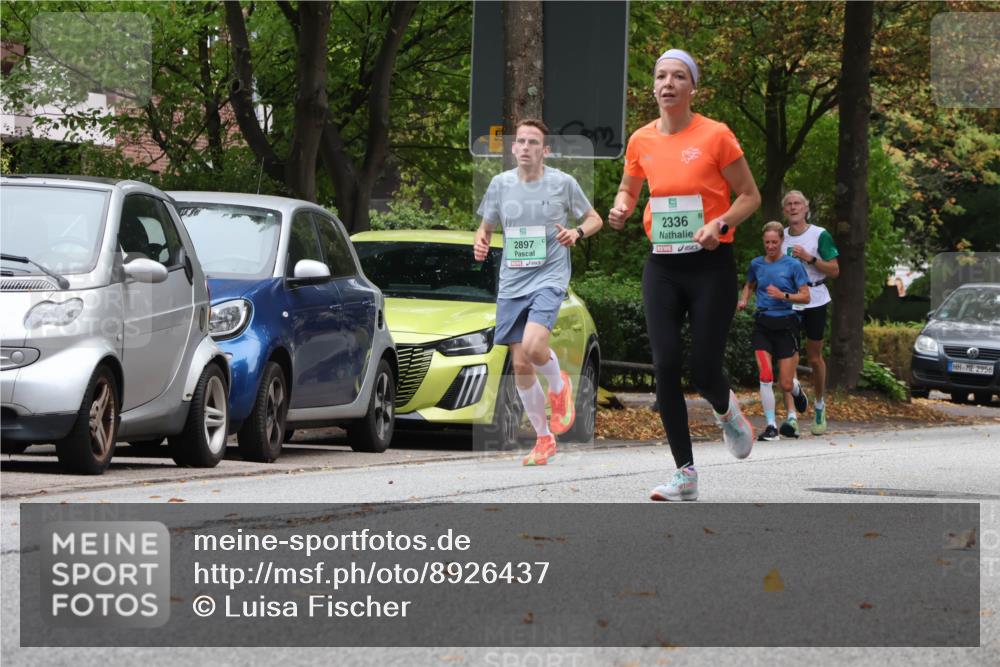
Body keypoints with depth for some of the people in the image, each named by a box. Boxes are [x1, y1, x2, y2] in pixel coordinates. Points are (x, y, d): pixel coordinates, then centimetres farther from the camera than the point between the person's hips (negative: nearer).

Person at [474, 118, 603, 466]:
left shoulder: (563, 183, -3)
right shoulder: (500, 183, 5)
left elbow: (595, 219, 9)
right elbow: (486, 227, 16)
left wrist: (577, 232, -13)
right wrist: (481, 243, -7)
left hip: (549, 277, -4)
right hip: (511, 283, 4)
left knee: (533, 345, -27)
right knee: (520, 365, 3)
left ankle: (559, 385, 8)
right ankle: (544, 439, 18)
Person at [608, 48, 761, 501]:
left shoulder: (715, 136, -7)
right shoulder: (641, 141, 4)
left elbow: (750, 196, -1)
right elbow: (628, 189, 21)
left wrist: (720, 224, -18)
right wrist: (620, 209, -2)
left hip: (711, 265, -4)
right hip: (662, 266, 4)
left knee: (704, 371, -7)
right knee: (665, 367, -6)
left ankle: (726, 412, 32)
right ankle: (685, 475, 2)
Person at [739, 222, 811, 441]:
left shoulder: (793, 265, -3)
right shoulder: (756, 264, 7)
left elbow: (805, 297, -4)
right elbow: (749, 285, 27)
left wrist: (783, 295, -19)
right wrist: (743, 300, 7)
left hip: (786, 324, -2)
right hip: (763, 324, 2)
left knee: (786, 384, 1)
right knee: (765, 376, -15)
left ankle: (797, 391, 39)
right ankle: (771, 426, -10)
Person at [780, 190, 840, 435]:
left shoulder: (820, 235, -3)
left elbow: (834, 270, -6)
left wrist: (809, 258, -16)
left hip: (814, 300, -2)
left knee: (815, 358, 6)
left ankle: (819, 406, 25)